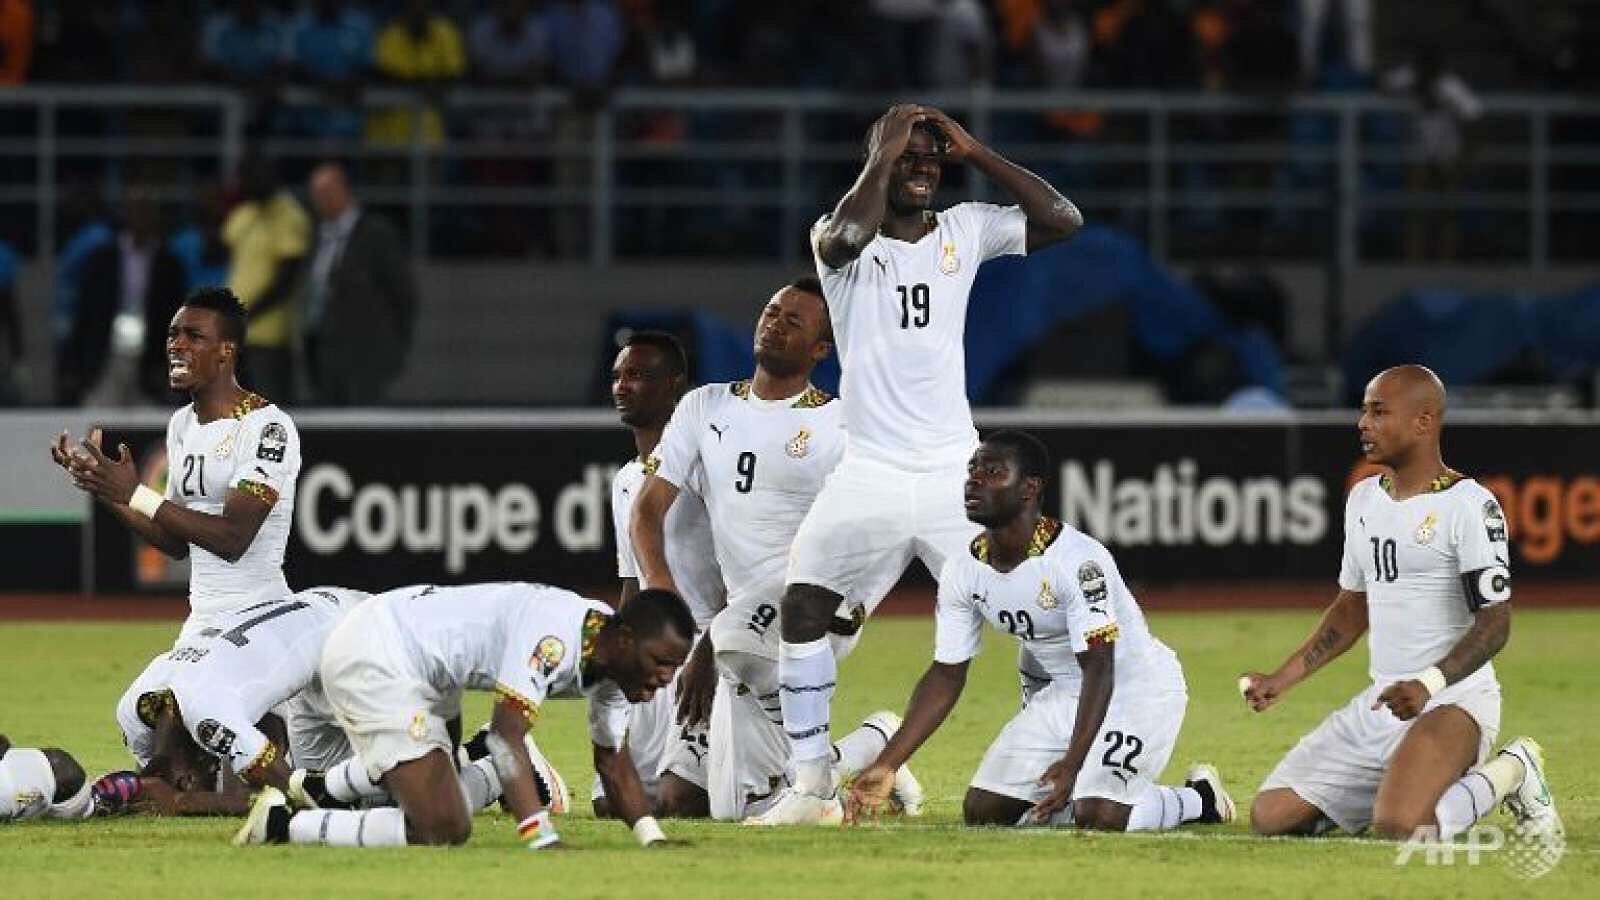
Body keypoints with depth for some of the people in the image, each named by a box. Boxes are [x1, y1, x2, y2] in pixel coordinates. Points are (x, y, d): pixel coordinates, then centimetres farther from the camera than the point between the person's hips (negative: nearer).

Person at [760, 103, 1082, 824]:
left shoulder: (965, 231, 7)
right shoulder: (841, 237, -1)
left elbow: (1061, 221, -3)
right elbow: (848, 235, -26)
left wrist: (973, 152, -4)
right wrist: (883, 155, -14)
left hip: (955, 467, 1)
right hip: (869, 472, -1)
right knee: (803, 608, -6)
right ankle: (811, 784, 3)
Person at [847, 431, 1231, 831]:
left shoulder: (1077, 561, -29)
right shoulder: (962, 572, -7)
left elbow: (1098, 669, -31)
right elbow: (946, 677, -1)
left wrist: (1072, 764, -43)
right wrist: (887, 764, -8)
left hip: (1139, 689, -7)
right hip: (1063, 695, 7)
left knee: (1098, 815, -25)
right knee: (982, 811, -2)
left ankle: (1198, 798, 5)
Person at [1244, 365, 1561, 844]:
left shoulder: (1469, 506, -12)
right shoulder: (1364, 499, 13)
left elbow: (1495, 624, -16)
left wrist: (1429, 685, -29)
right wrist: (1282, 679, 15)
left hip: (1453, 698, -8)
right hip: (1380, 702, 8)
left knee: (1399, 826, -32)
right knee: (1270, 816, -1)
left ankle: (1507, 774, -3)